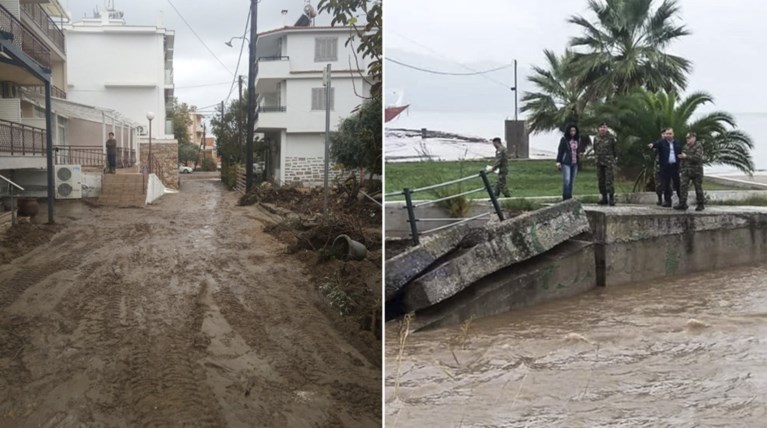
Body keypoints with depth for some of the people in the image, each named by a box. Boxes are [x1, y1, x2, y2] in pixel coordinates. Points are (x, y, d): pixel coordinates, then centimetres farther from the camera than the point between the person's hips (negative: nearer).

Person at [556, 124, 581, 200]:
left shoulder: (577, 140, 10)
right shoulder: (564, 139, -4)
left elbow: (578, 151, 16)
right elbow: (560, 151, -4)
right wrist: (558, 161, -10)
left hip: (575, 163, 5)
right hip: (566, 163, -5)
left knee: (572, 181, 6)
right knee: (566, 180, -13)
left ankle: (570, 197, 12)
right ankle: (565, 198, -8)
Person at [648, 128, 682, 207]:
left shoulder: (677, 143, 12)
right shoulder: (662, 142, 2)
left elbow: (681, 153, 12)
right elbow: (657, 143, -20)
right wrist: (652, 145, -44)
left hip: (675, 166, 1)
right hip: (665, 167, -1)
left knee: (677, 184, 2)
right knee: (665, 185, 4)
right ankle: (667, 201, 13)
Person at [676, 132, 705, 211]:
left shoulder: (698, 146, -7)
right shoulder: (685, 147, 13)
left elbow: (698, 157, -20)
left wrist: (686, 156, -19)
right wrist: (682, 168, 16)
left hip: (696, 171, -5)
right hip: (686, 171, 6)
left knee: (698, 188, 2)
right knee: (683, 186, -6)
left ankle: (700, 205, 12)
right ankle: (682, 204, -6)